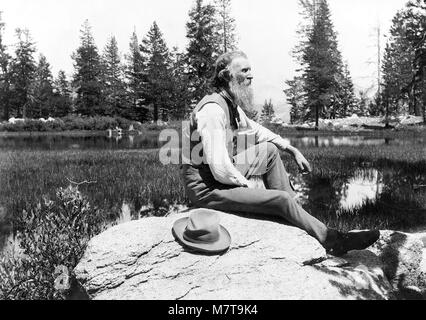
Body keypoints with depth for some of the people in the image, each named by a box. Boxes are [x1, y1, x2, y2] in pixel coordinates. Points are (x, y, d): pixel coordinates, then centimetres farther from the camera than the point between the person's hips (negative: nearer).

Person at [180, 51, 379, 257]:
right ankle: (333, 241, 6)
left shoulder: (232, 104, 5)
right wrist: (246, 184, -11)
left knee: (270, 150, 11)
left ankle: (293, 213, 10)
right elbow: (220, 169, -29)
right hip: (207, 187, -10)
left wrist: (292, 150, 14)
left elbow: (256, 130, 21)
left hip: (225, 174, 10)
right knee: (281, 199, -14)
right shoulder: (212, 110, -24)